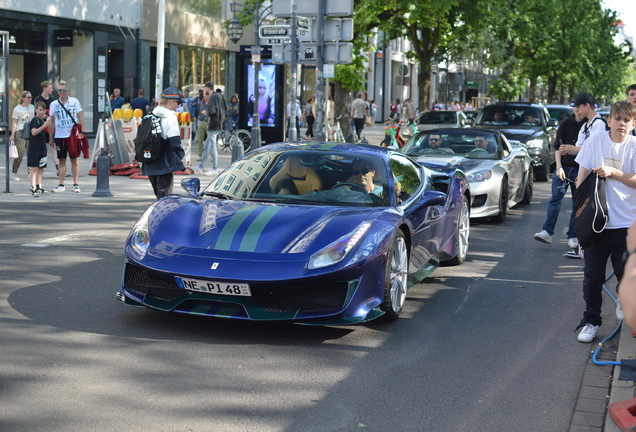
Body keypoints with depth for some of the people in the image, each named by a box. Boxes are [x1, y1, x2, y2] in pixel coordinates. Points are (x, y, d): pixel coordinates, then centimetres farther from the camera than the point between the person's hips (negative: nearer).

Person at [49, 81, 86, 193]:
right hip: (59, 136, 2)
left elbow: (80, 117, 2)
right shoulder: (54, 104, 7)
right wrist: (51, 137, 8)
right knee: (62, 160, 5)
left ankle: (76, 184, 5)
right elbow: (52, 122, 11)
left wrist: (82, 131, -7)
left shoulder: (74, 101, 2)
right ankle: (61, 185, 10)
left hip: (73, 135, -2)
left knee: (74, 160, 1)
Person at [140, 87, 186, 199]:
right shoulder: (170, 117, -12)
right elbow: (175, 142, -16)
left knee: (159, 196, 18)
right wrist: (181, 154, 1)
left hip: (150, 165, 7)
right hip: (165, 164, -7)